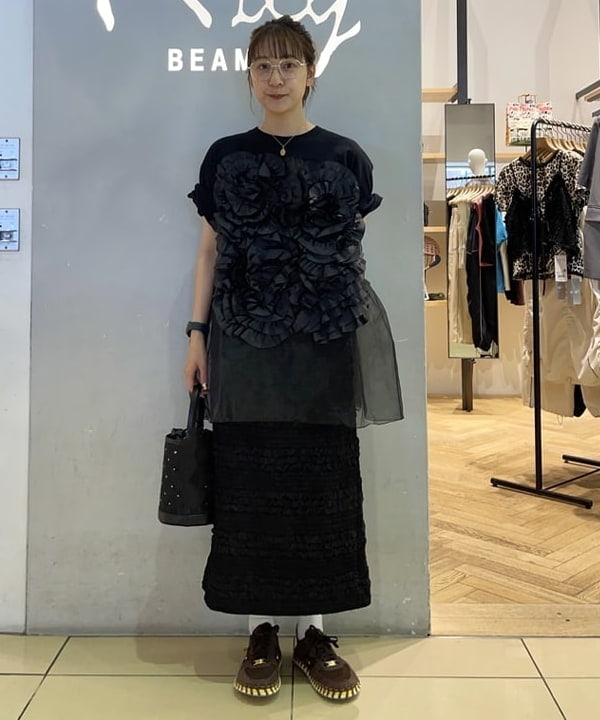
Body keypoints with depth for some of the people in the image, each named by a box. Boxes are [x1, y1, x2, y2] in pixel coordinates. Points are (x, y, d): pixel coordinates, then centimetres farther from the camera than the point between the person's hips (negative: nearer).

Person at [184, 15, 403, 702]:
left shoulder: (344, 157, 8)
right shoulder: (226, 157, 9)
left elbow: (355, 252, 10)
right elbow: (210, 249, 9)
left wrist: (358, 334, 5)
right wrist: (197, 334, 2)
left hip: (326, 340, 0)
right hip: (245, 342, 0)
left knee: (323, 480, 2)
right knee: (249, 481, 1)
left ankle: (312, 627, 17)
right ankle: (260, 627, 17)